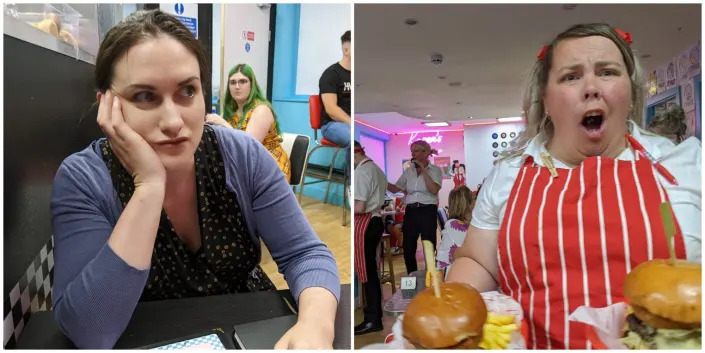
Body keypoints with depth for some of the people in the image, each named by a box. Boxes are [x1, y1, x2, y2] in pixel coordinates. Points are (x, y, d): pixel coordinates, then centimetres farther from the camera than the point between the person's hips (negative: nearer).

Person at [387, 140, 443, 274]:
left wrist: (423, 170, -15)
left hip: (427, 211, -4)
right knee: (408, 249, 7)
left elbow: (434, 190, -17)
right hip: (410, 212, 5)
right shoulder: (408, 171, 12)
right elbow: (395, 188, 14)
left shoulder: (434, 169, -1)